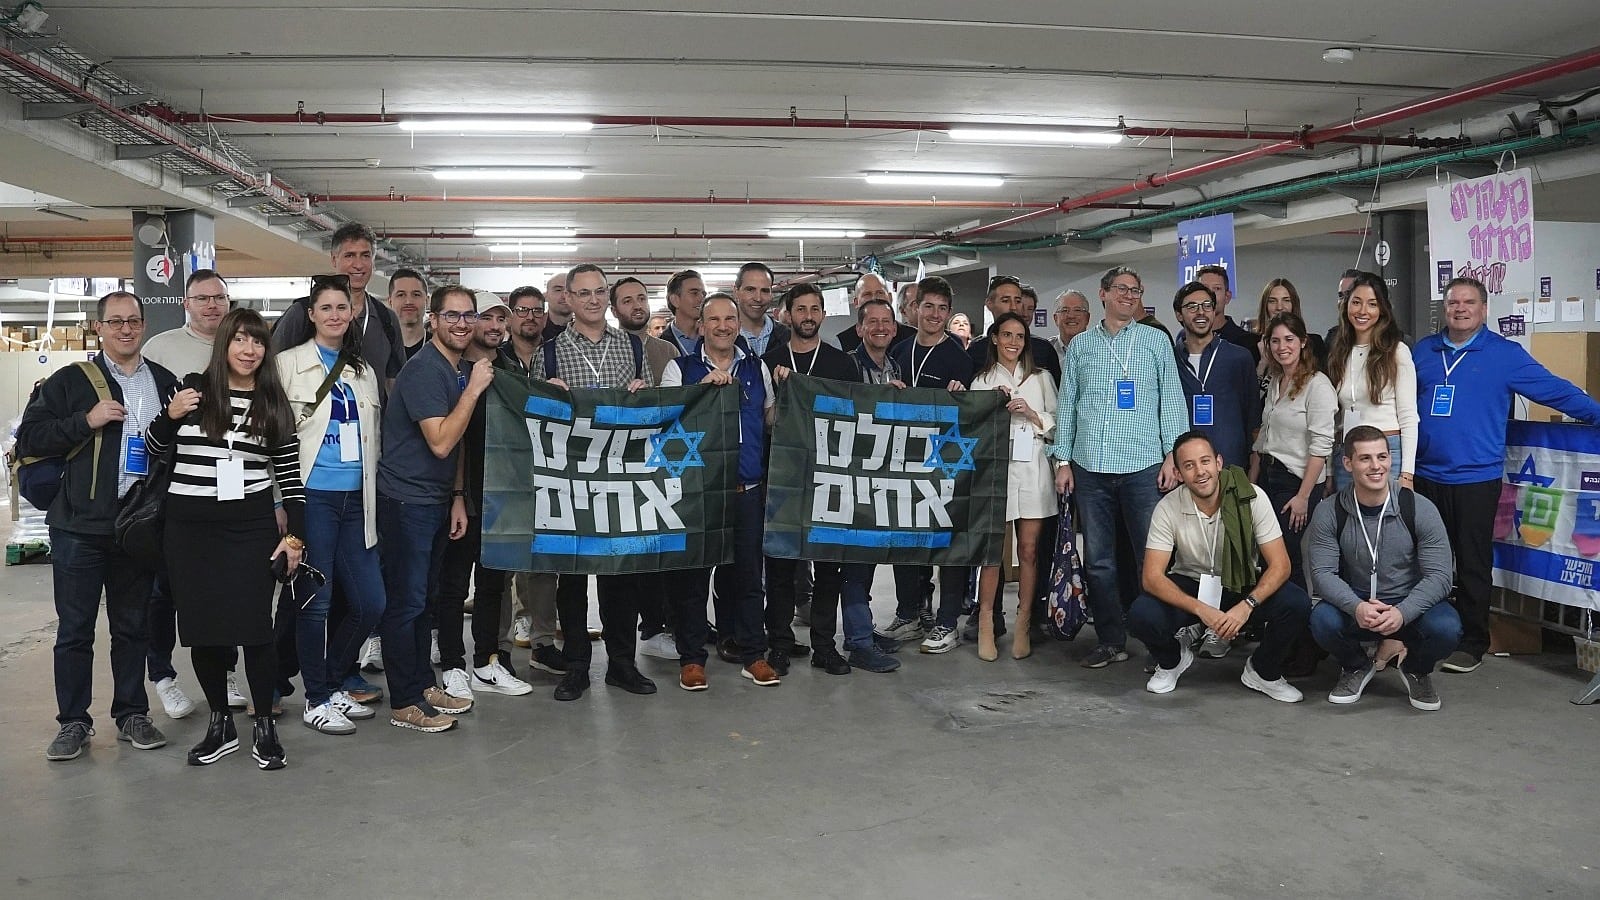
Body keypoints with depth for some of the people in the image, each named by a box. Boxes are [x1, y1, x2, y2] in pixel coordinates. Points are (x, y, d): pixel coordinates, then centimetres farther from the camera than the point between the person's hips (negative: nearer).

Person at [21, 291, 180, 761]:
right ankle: (73, 723, 15)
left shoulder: (165, 383, 11)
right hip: (80, 527, -2)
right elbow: (28, 439, -5)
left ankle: (132, 714, 23)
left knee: (133, 626, 11)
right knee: (75, 629, 4)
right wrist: (86, 421, -15)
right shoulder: (70, 381, 1)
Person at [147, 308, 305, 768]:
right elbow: (153, 450, 12)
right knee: (200, 626, 6)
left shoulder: (274, 403, 3)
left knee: (254, 626, -4)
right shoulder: (193, 388, 4)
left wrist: (295, 535, -1)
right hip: (189, 527, 2)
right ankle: (220, 723, 22)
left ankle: (264, 726, 12)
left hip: (251, 527, -1)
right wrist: (170, 415, -7)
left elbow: (289, 473, 4)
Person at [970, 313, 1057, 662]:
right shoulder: (982, 382, 11)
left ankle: (1022, 626, 8)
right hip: (995, 466, -1)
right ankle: (986, 625, 3)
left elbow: (1057, 425, 11)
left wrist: (1032, 415, -6)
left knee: (1029, 548, 1)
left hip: (1032, 467, 1)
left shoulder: (1041, 378, 14)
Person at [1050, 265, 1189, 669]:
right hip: (1090, 468, 2)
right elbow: (1067, 405, 12)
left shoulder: (1156, 341, 9)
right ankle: (1110, 641, 16)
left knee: (1151, 559, -1)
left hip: (1144, 468, -2)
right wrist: (1063, 460, 6)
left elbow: (1171, 401, 5)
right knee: (1098, 560, 6)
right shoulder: (1080, 345, 13)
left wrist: (1172, 455, -4)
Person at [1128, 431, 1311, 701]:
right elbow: (1152, 577, -21)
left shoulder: (1252, 498, -18)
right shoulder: (1168, 509, -18)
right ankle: (1172, 661, 9)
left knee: (1297, 605, -28)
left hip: (1245, 585, 1)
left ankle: (1263, 672, 3)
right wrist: (1201, 610, -35)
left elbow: (1280, 564, -17)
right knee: (1141, 617, -29)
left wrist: (1247, 605, -34)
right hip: (1190, 585, -1)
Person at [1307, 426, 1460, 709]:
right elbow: (1323, 572, -13)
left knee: (1446, 628, -31)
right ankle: (1356, 666, 6)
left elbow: (1438, 575, -13)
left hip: (1409, 606, 0)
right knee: (1322, 620, -32)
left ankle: (1416, 670, 8)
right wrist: (1356, 607, -33)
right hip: (1355, 606, 0)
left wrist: (1402, 612, -31)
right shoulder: (1329, 513, -9)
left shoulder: (1420, 509, -11)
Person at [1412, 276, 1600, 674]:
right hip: (1427, 475, 3)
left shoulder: (1505, 354, -2)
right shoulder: (1423, 351, 9)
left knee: (1473, 565, 3)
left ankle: (1472, 643, 14)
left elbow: (1553, 389, -4)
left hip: (1477, 478, -3)